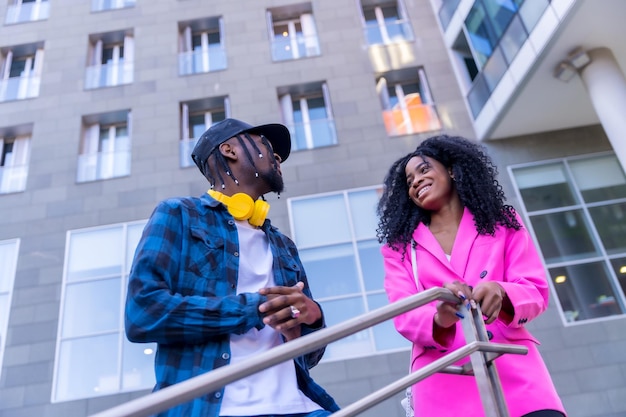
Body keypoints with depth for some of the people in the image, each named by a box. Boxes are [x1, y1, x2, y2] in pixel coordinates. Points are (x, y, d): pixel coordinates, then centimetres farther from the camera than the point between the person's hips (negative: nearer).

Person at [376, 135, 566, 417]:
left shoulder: (503, 222, 14)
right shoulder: (399, 247, 11)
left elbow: (536, 291, 6)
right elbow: (403, 315, 0)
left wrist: (501, 293, -18)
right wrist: (438, 319, -24)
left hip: (513, 365, 1)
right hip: (442, 380, 0)